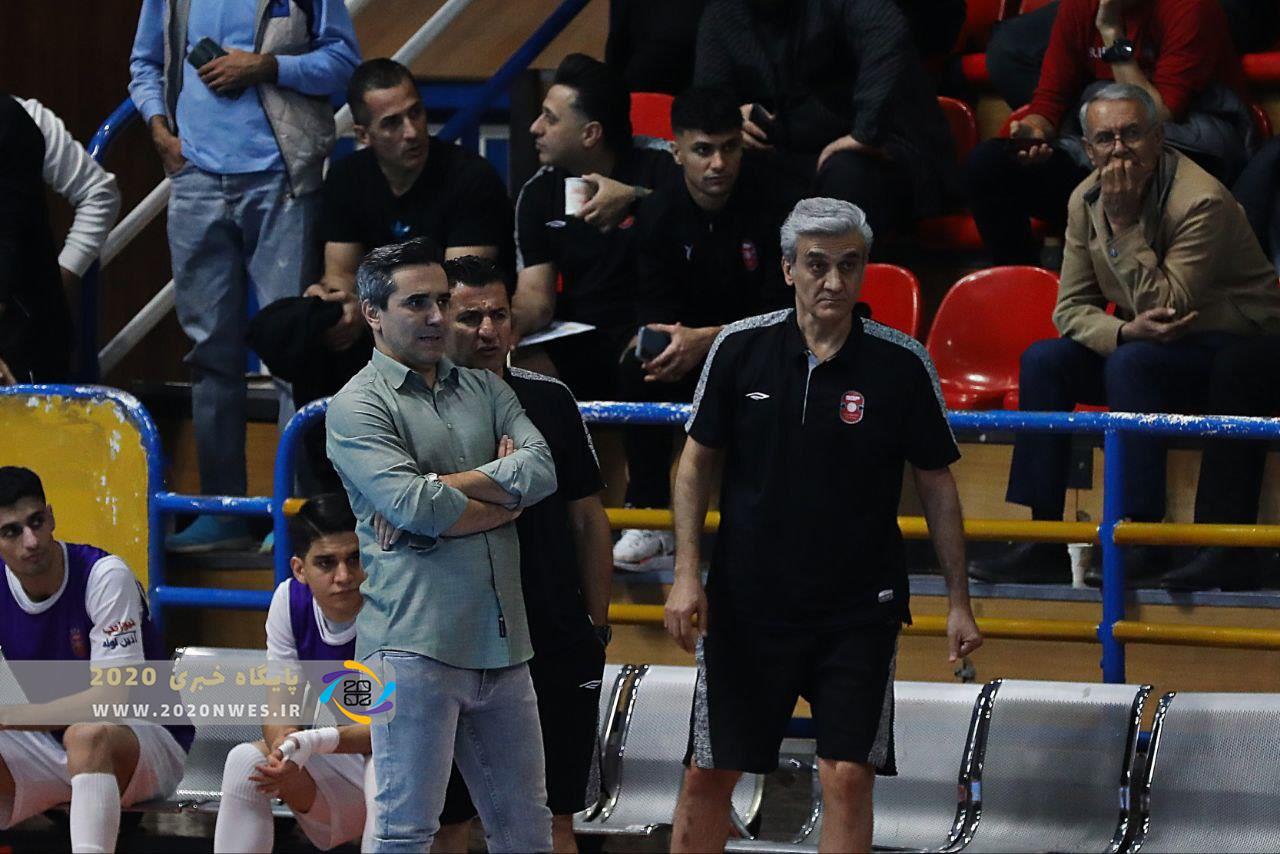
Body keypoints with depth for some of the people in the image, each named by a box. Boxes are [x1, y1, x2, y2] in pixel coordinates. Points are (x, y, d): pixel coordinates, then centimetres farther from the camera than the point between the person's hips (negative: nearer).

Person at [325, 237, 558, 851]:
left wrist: (449, 487, -9)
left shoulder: (484, 389, 18)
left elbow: (542, 468, 1)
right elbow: (414, 507, -15)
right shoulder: (358, 407, -1)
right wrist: (504, 500, 1)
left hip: (501, 646, 6)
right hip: (416, 643, -6)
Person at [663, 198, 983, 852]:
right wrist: (687, 573, -2)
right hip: (745, 601, 1)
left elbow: (936, 483, 3)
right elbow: (697, 460, 7)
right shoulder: (740, 349, -3)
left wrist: (958, 600, 1)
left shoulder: (903, 365, -5)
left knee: (847, 775, -8)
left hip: (860, 609, -1)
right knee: (709, 774, 6)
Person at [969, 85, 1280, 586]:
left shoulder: (1200, 201, -22)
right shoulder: (1086, 200, 0)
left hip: (1233, 348, -7)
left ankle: (1144, 540, -33)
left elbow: (1166, 307, -26)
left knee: (1131, 363, -34)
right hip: (1145, 341, 7)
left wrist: (1125, 223, -28)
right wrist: (1124, 330, -21)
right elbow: (1071, 307, 1)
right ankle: (1044, 539, -14)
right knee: (1043, 361, -13)